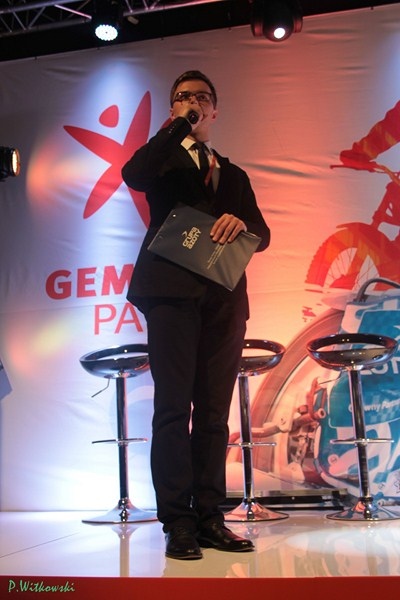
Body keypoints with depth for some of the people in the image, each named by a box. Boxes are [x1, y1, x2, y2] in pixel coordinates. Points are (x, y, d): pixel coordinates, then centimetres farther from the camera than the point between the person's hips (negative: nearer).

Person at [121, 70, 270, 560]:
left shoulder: (234, 175, 26)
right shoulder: (164, 158, 17)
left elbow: (262, 235, 16)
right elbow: (133, 175, -8)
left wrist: (241, 222, -7)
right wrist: (180, 127, -1)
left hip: (225, 298, 4)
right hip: (173, 291, -3)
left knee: (214, 412, 2)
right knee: (174, 407, -8)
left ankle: (209, 518, 8)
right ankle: (177, 522, -3)